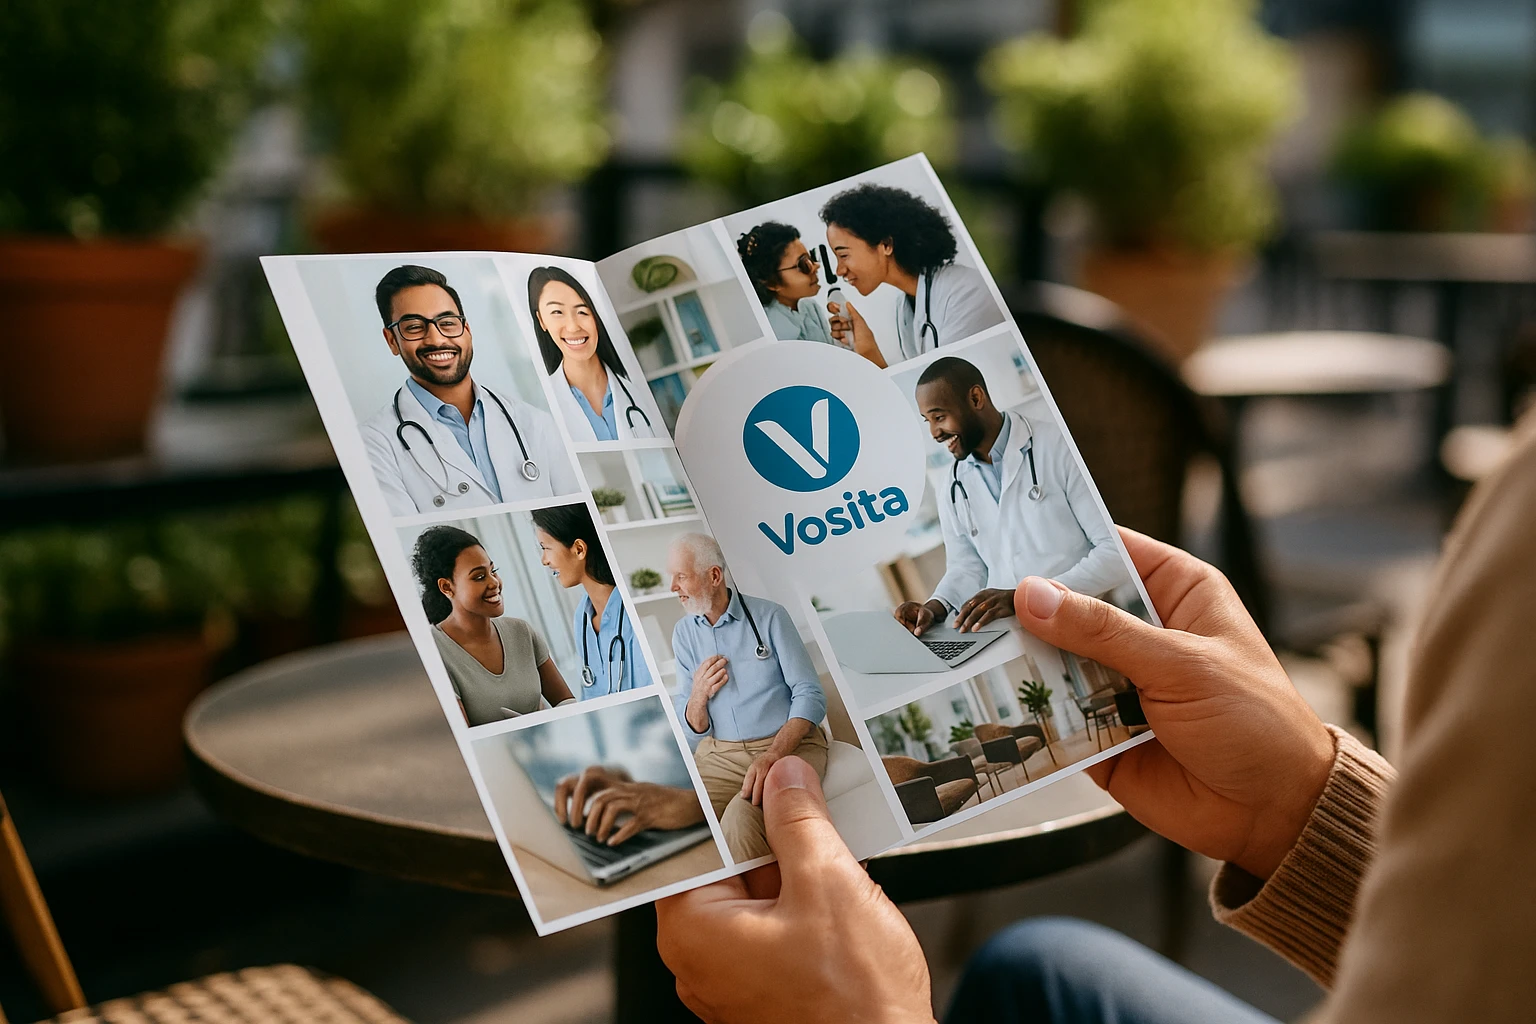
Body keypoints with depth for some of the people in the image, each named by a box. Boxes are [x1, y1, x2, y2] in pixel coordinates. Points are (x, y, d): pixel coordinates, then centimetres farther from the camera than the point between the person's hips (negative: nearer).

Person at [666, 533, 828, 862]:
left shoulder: (769, 616, -1)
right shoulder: (683, 633, 11)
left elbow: (811, 695, -7)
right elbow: (692, 731, 14)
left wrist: (772, 756, -23)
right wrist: (699, 696, -10)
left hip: (790, 745, -3)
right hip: (720, 755, 3)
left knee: (740, 816, -35)